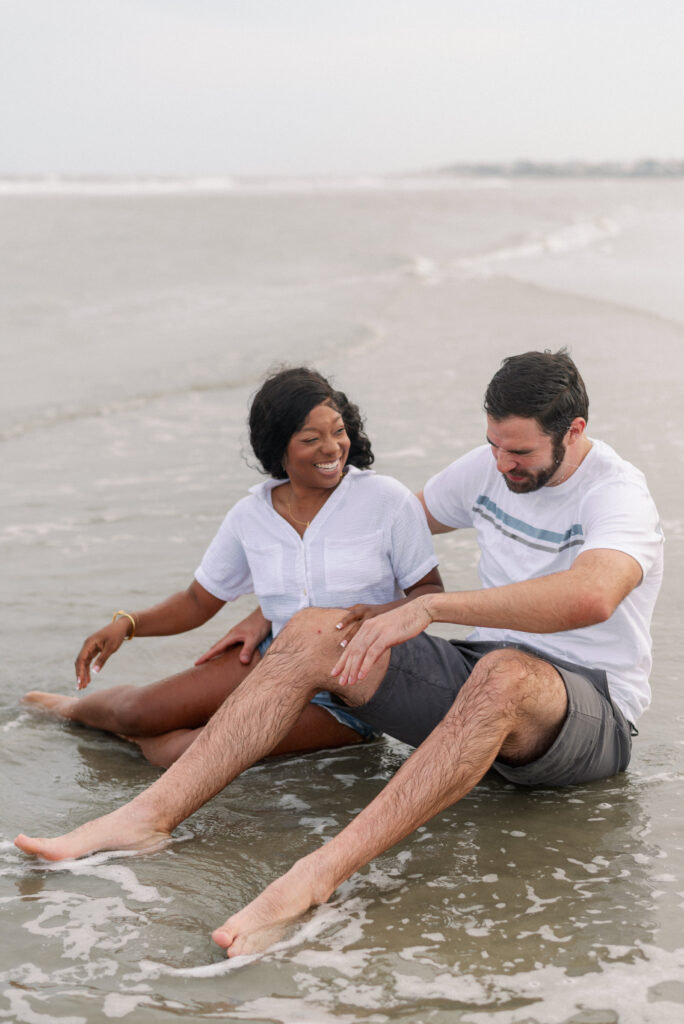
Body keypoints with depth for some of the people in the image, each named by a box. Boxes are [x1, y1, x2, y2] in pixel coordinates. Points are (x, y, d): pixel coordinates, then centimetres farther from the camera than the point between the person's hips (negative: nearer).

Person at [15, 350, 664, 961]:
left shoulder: (618, 495, -14)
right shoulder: (487, 468, 9)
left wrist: (428, 606, -37)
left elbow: (589, 597, -37)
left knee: (504, 672, -42)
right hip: (474, 673, 6)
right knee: (313, 632, -14)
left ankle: (317, 875, -53)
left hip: (594, 712, -6)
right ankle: (149, 817, -24)